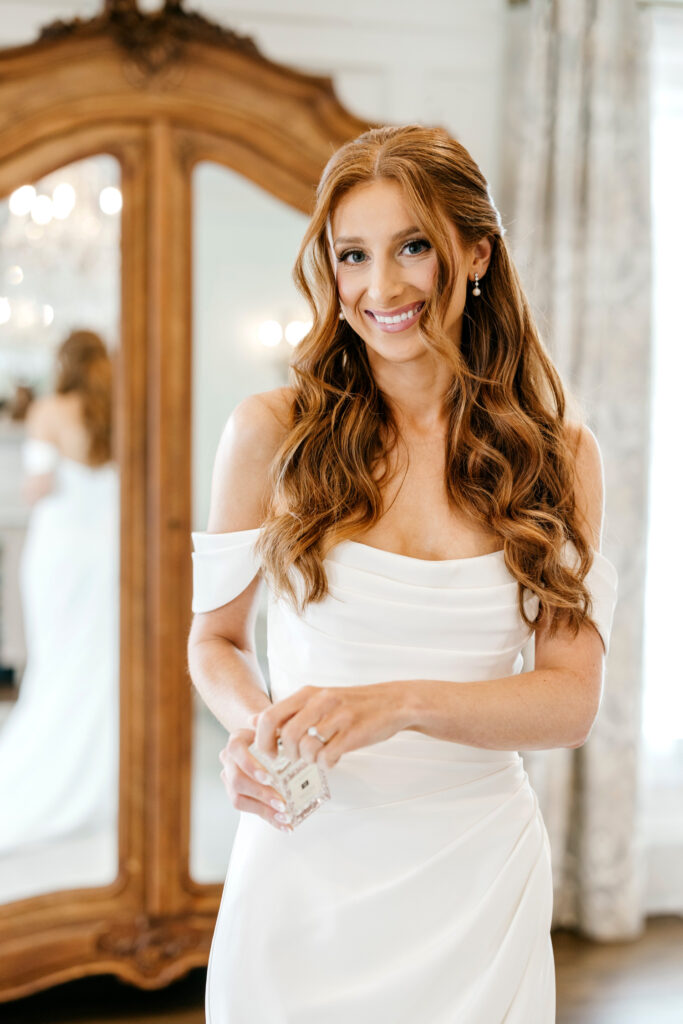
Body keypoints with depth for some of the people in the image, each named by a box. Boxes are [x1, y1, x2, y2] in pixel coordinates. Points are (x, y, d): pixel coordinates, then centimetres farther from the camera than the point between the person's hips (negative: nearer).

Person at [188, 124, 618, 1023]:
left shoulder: (559, 453, -1)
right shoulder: (272, 433, -4)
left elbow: (573, 698, -5)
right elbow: (215, 636, 6)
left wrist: (400, 703, -22)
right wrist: (251, 728, -16)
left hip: (478, 872, 1)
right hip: (305, 873, -1)